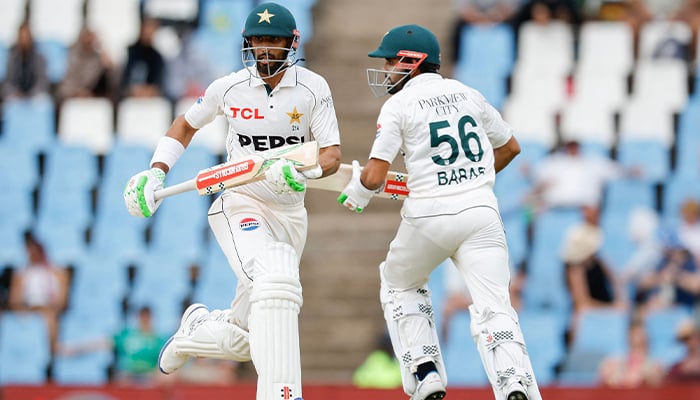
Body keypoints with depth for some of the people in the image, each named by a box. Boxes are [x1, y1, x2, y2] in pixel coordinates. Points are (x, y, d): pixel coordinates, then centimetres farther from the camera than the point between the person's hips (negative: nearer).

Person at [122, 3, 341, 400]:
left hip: (290, 214, 3)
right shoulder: (230, 88, -3)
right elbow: (187, 124, 15)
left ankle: (197, 329, 41)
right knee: (275, 279, -35)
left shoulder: (312, 87, -4)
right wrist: (156, 172, 2)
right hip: (240, 204, -3)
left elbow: (333, 155, -9)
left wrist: (299, 171, -30)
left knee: (243, 340, 6)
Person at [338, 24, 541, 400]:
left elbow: (375, 176, -8)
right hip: (481, 210, 3)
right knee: (493, 307, -4)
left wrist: (357, 185, 14)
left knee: (400, 284, 24)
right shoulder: (468, 95, 14)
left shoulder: (398, 105, -1)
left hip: (429, 214, -3)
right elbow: (510, 147, 25)